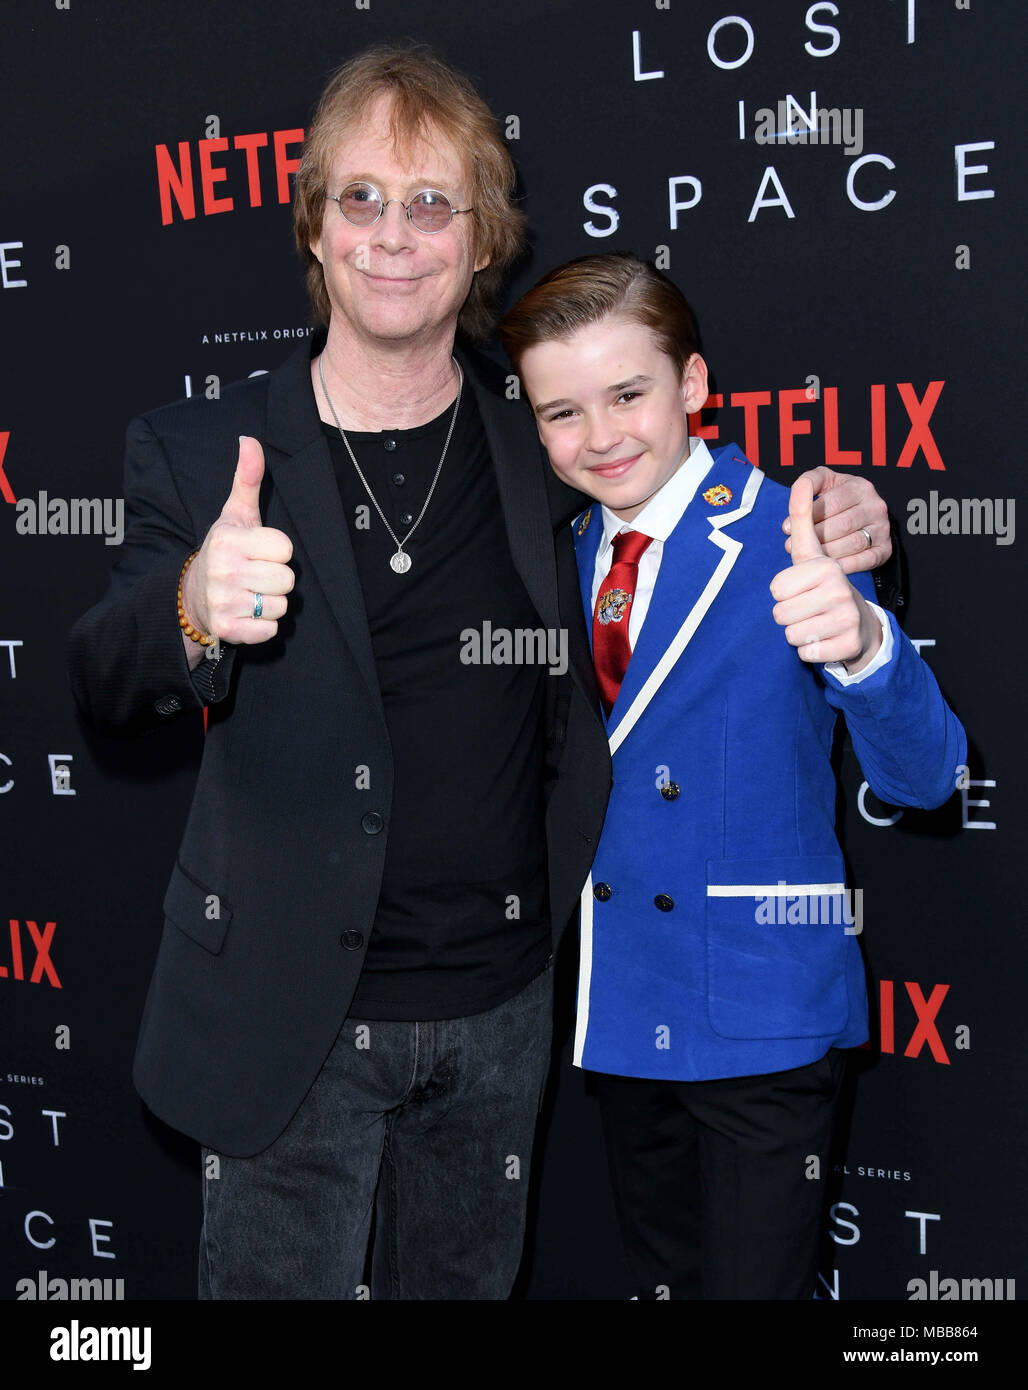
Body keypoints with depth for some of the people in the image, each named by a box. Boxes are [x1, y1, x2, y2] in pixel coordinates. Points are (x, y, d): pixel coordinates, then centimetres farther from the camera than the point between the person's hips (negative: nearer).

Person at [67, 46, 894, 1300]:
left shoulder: (543, 448, 0)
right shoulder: (198, 452, -5)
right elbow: (102, 692, -13)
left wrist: (821, 541, -8)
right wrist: (194, 612, -37)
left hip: (499, 1004, 3)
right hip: (292, 1018, -2)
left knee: (465, 1280, 22)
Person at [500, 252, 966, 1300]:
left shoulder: (785, 538, -15)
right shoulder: (570, 557, 4)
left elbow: (922, 776, -24)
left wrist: (858, 642, -43)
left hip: (760, 1010, -5)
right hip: (620, 997, 6)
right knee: (659, 1276, 22)